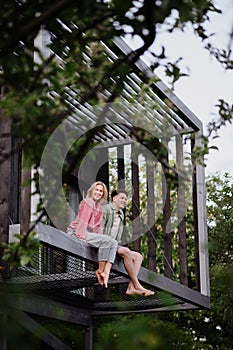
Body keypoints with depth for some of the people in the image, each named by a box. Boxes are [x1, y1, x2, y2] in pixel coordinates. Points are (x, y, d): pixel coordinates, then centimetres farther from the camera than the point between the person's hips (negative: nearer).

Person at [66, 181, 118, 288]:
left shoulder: (99, 207, 22)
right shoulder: (88, 202, -5)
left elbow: (98, 226, 19)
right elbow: (83, 220, -13)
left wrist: (100, 241, 7)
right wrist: (81, 235, -20)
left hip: (88, 233, 9)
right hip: (76, 232, -9)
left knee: (114, 243, -8)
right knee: (107, 240, -27)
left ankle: (106, 272, -24)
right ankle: (100, 270, -19)